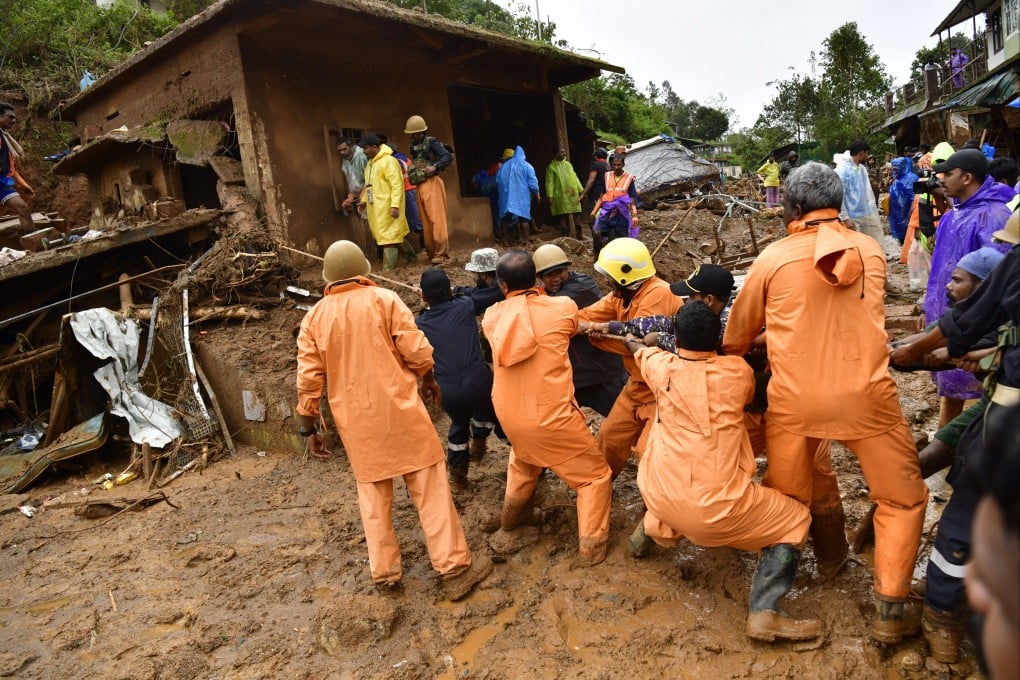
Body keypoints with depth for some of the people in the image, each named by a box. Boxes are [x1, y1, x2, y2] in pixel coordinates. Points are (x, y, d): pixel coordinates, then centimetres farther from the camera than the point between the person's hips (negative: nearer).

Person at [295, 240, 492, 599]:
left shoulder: (314, 318, 3)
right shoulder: (383, 299, -6)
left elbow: (308, 380, 2)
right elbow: (417, 350, -9)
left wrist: (308, 428, 11)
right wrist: (428, 378, 10)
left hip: (355, 420, 3)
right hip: (398, 408, -3)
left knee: (373, 494, 17)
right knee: (430, 489, 4)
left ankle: (385, 572, 23)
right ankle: (455, 568, 9)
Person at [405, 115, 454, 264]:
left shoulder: (431, 142, -7)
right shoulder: (413, 145, 16)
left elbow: (448, 156, -15)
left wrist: (434, 167, -26)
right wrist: (410, 171, 0)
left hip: (431, 183, -8)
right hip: (419, 186, 8)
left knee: (436, 218, -11)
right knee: (426, 221, 9)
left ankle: (441, 253, -11)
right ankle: (431, 251, 16)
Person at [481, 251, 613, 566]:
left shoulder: (492, 317, -3)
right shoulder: (563, 307, -10)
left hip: (510, 416, 5)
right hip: (551, 416, -5)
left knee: (522, 465, 34)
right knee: (596, 475, 16)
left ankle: (508, 530, 45)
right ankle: (591, 547, 13)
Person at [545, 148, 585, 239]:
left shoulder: (568, 164, 16)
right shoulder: (551, 166, 0)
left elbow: (575, 177, 17)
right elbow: (549, 182, -6)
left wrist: (581, 190, 12)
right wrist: (550, 196, -14)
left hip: (573, 194, 5)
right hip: (561, 196, -5)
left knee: (577, 216, 6)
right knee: (564, 218, -2)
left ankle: (579, 237, 16)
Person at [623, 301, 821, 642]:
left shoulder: (662, 368, 1)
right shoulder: (737, 371, -4)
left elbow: (642, 351, 26)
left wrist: (631, 341, 49)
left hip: (658, 495, 5)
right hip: (714, 506, -5)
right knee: (795, 520, 14)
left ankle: (653, 529, 39)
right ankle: (764, 612, 1)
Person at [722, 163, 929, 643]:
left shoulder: (773, 258, 0)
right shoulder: (870, 251, 7)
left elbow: (737, 336, 10)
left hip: (794, 400, 0)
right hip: (865, 394, 1)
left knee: (782, 499, 20)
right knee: (903, 498, 19)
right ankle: (890, 610, 15)